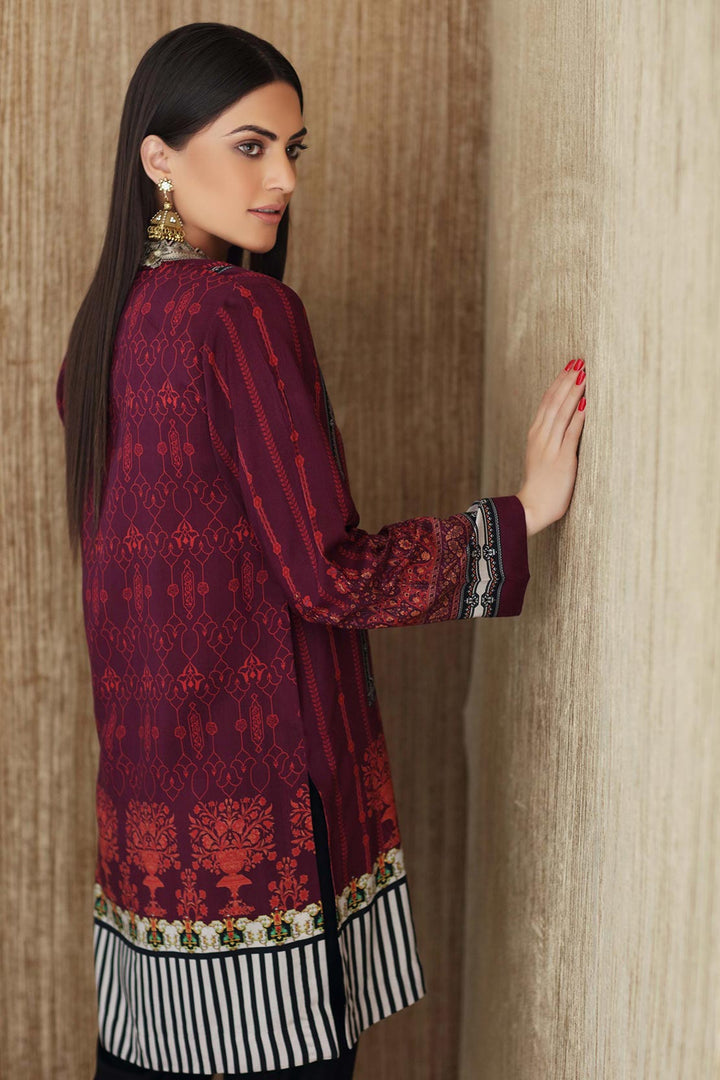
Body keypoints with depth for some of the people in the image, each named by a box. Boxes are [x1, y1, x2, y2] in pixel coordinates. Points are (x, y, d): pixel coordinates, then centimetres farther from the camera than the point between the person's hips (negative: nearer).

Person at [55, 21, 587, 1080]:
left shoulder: (110, 317, 9)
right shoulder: (243, 312, -16)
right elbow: (329, 575, -18)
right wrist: (521, 514, -9)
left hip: (144, 781, 9)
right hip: (257, 781, -8)